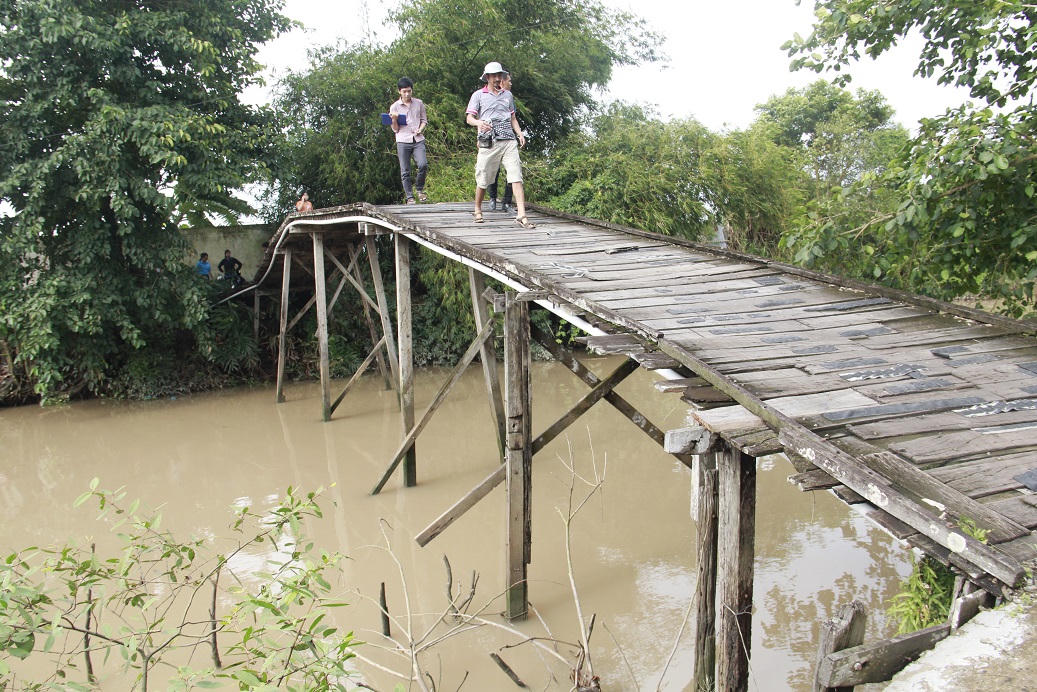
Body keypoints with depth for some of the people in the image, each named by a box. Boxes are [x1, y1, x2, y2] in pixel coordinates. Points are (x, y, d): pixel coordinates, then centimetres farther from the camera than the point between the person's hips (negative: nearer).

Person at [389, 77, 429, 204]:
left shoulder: (419, 103, 10)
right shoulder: (394, 107, 5)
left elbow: (424, 120, 18)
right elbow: (395, 129, 7)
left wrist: (420, 129, -2)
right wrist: (394, 119, -13)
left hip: (418, 140, 0)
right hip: (403, 141, 0)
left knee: (423, 164, -19)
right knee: (405, 171, -1)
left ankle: (419, 189, 4)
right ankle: (410, 197, 9)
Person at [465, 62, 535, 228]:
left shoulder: (507, 95, 21)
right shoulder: (479, 95, 9)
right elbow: (469, 118, 1)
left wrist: (519, 133, 8)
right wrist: (479, 123, -22)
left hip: (509, 141, 3)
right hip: (489, 143, -3)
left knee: (516, 177, -10)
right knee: (483, 180, 2)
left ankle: (521, 215, -16)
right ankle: (478, 210, 25)